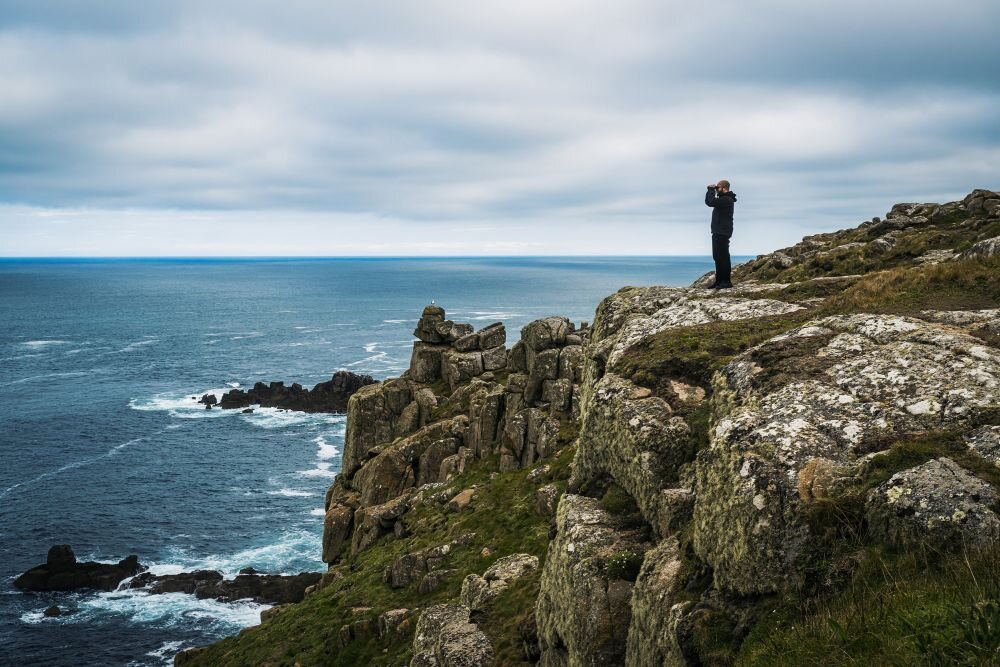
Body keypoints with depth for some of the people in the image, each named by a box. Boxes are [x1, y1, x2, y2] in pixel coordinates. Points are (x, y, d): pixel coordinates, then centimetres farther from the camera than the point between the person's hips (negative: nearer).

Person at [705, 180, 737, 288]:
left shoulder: (726, 199, -15)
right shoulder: (723, 199, 18)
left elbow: (711, 202, -26)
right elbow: (708, 202, 21)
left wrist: (711, 190, -12)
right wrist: (710, 191, 8)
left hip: (722, 233, -11)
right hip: (718, 232, 11)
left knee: (723, 256, -10)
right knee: (717, 256, 12)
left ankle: (726, 281, -10)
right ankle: (719, 281, 16)